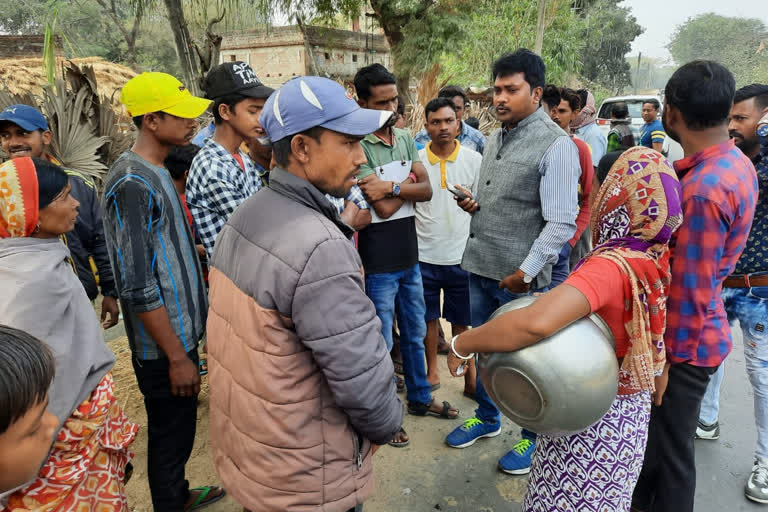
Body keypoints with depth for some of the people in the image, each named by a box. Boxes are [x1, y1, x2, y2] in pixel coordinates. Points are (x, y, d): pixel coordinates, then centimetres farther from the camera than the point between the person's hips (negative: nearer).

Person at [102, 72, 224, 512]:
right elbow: (138, 287, -23)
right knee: (171, 437, 8)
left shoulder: (157, 173, 9)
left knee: (178, 429, 24)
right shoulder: (132, 184, -20)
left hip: (182, 330, 9)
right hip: (164, 345, -9)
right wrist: (176, 356, -19)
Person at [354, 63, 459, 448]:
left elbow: (426, 190, -4)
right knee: (380, 343, 7)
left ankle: (420, 398, 40)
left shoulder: (405, 138, 6)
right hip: (379, 263, -7)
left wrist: (392, 187, -19)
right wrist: (408, 181, -8)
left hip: (409, 256, 7)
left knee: (415, 334, 21)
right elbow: (384, 208, -21)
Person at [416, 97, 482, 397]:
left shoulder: (474, 160, -1)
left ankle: (469, 376, 27)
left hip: (462, 256, 0)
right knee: (428, 317, 13)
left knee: (462, 320, 11)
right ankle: (432, 371, 31)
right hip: (424, 254, 1)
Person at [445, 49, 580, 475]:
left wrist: (526, 272, -19)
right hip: (479, 265, 7)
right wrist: (472, 201, 1)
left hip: (520, 278, -7)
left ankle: (533, 437, 32)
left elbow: (561, 223, -17)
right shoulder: (494, 139, 11)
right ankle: (487, 417, 44)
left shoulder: (555, 145, -13)